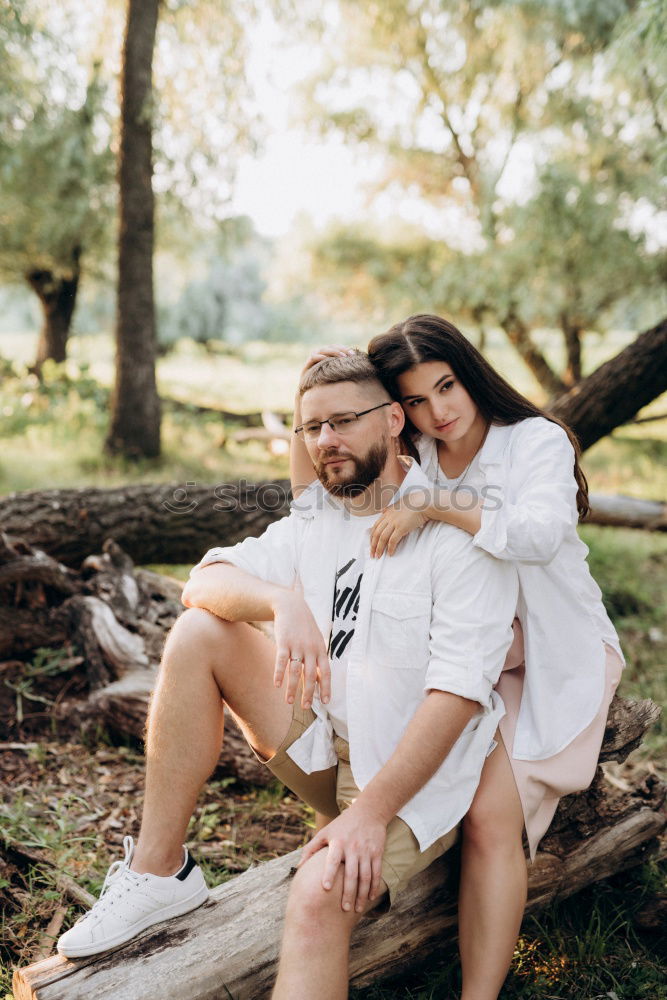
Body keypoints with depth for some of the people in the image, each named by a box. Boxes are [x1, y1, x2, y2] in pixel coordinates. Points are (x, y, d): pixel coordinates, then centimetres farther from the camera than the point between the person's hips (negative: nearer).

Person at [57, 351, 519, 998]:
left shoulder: (457, 531, -14)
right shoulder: (313, 519, 6)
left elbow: (460, 689, -21)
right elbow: (204, 581, -6)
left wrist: (371, 811, -27)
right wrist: (285, 601, -28)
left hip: (417, 771, -6)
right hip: (324, 738, 6)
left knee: (319, 898, -33)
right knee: (198, 633, -9)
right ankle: (158, 870, -6)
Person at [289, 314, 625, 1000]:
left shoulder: (536, 440, -10)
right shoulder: (411, 460, 4)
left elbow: (541, 533, -29)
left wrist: (433, 506, -33)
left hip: (552, 655, -5)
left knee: (491, 813, -20)